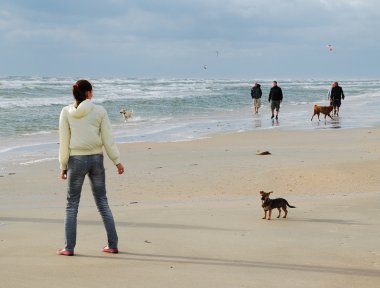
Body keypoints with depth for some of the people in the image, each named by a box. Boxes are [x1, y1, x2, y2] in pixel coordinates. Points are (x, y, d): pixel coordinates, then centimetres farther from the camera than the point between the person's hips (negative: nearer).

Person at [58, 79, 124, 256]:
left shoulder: (66, 112, -3)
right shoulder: (99, 111, -2)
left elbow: (64, 142, -3)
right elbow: (108, 139, -1)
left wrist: (63, 165, 4)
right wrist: (117, 161, 6)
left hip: (76, 160, -1)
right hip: (96, 158, 1)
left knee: (72, 204, 7)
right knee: (102, 202, 11)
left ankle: (69, 247, 3)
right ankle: (113, 245, 12)